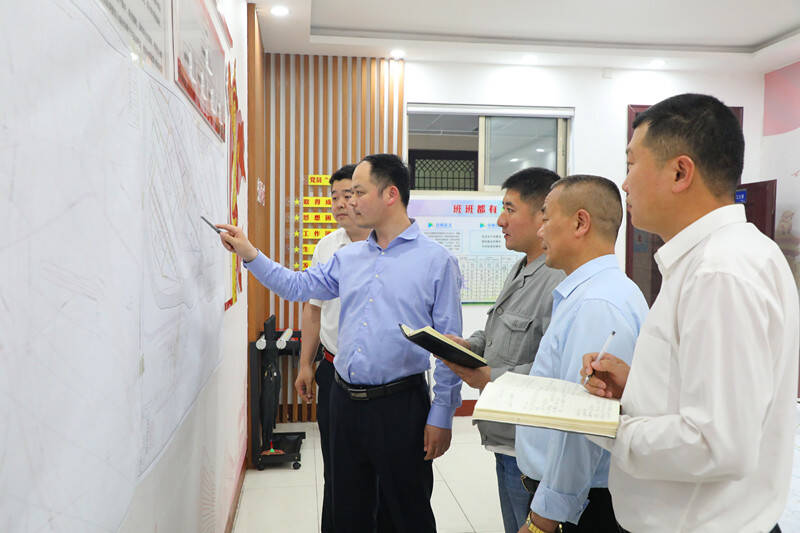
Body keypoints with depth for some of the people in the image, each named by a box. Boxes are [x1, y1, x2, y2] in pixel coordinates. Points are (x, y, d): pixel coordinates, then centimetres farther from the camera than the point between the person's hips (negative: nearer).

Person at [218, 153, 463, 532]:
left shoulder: (436, 260, -9)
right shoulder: (348, 257, 9)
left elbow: (449, 346, -9)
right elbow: (297, 286, 16)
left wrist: (441, 416, -10)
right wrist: (249, 254, 7)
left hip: (400, 405, -5)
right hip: (345, 401, 6)